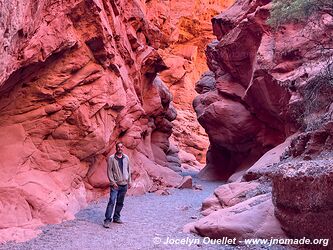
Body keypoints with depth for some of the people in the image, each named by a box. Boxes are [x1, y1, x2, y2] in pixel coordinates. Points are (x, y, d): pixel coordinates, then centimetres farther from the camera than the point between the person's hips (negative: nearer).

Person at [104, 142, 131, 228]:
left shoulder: (126, 158, 8)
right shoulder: (111, 158, -6)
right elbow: (109, 171, -7)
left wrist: (129, 181, 12)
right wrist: (113, 182, -13)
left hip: (124, 184, 5)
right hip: (115, 184, -5)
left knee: (120, 202, 11)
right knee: (112, 202, -12)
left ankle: (116, 218, 23)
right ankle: (107, 220, -11)